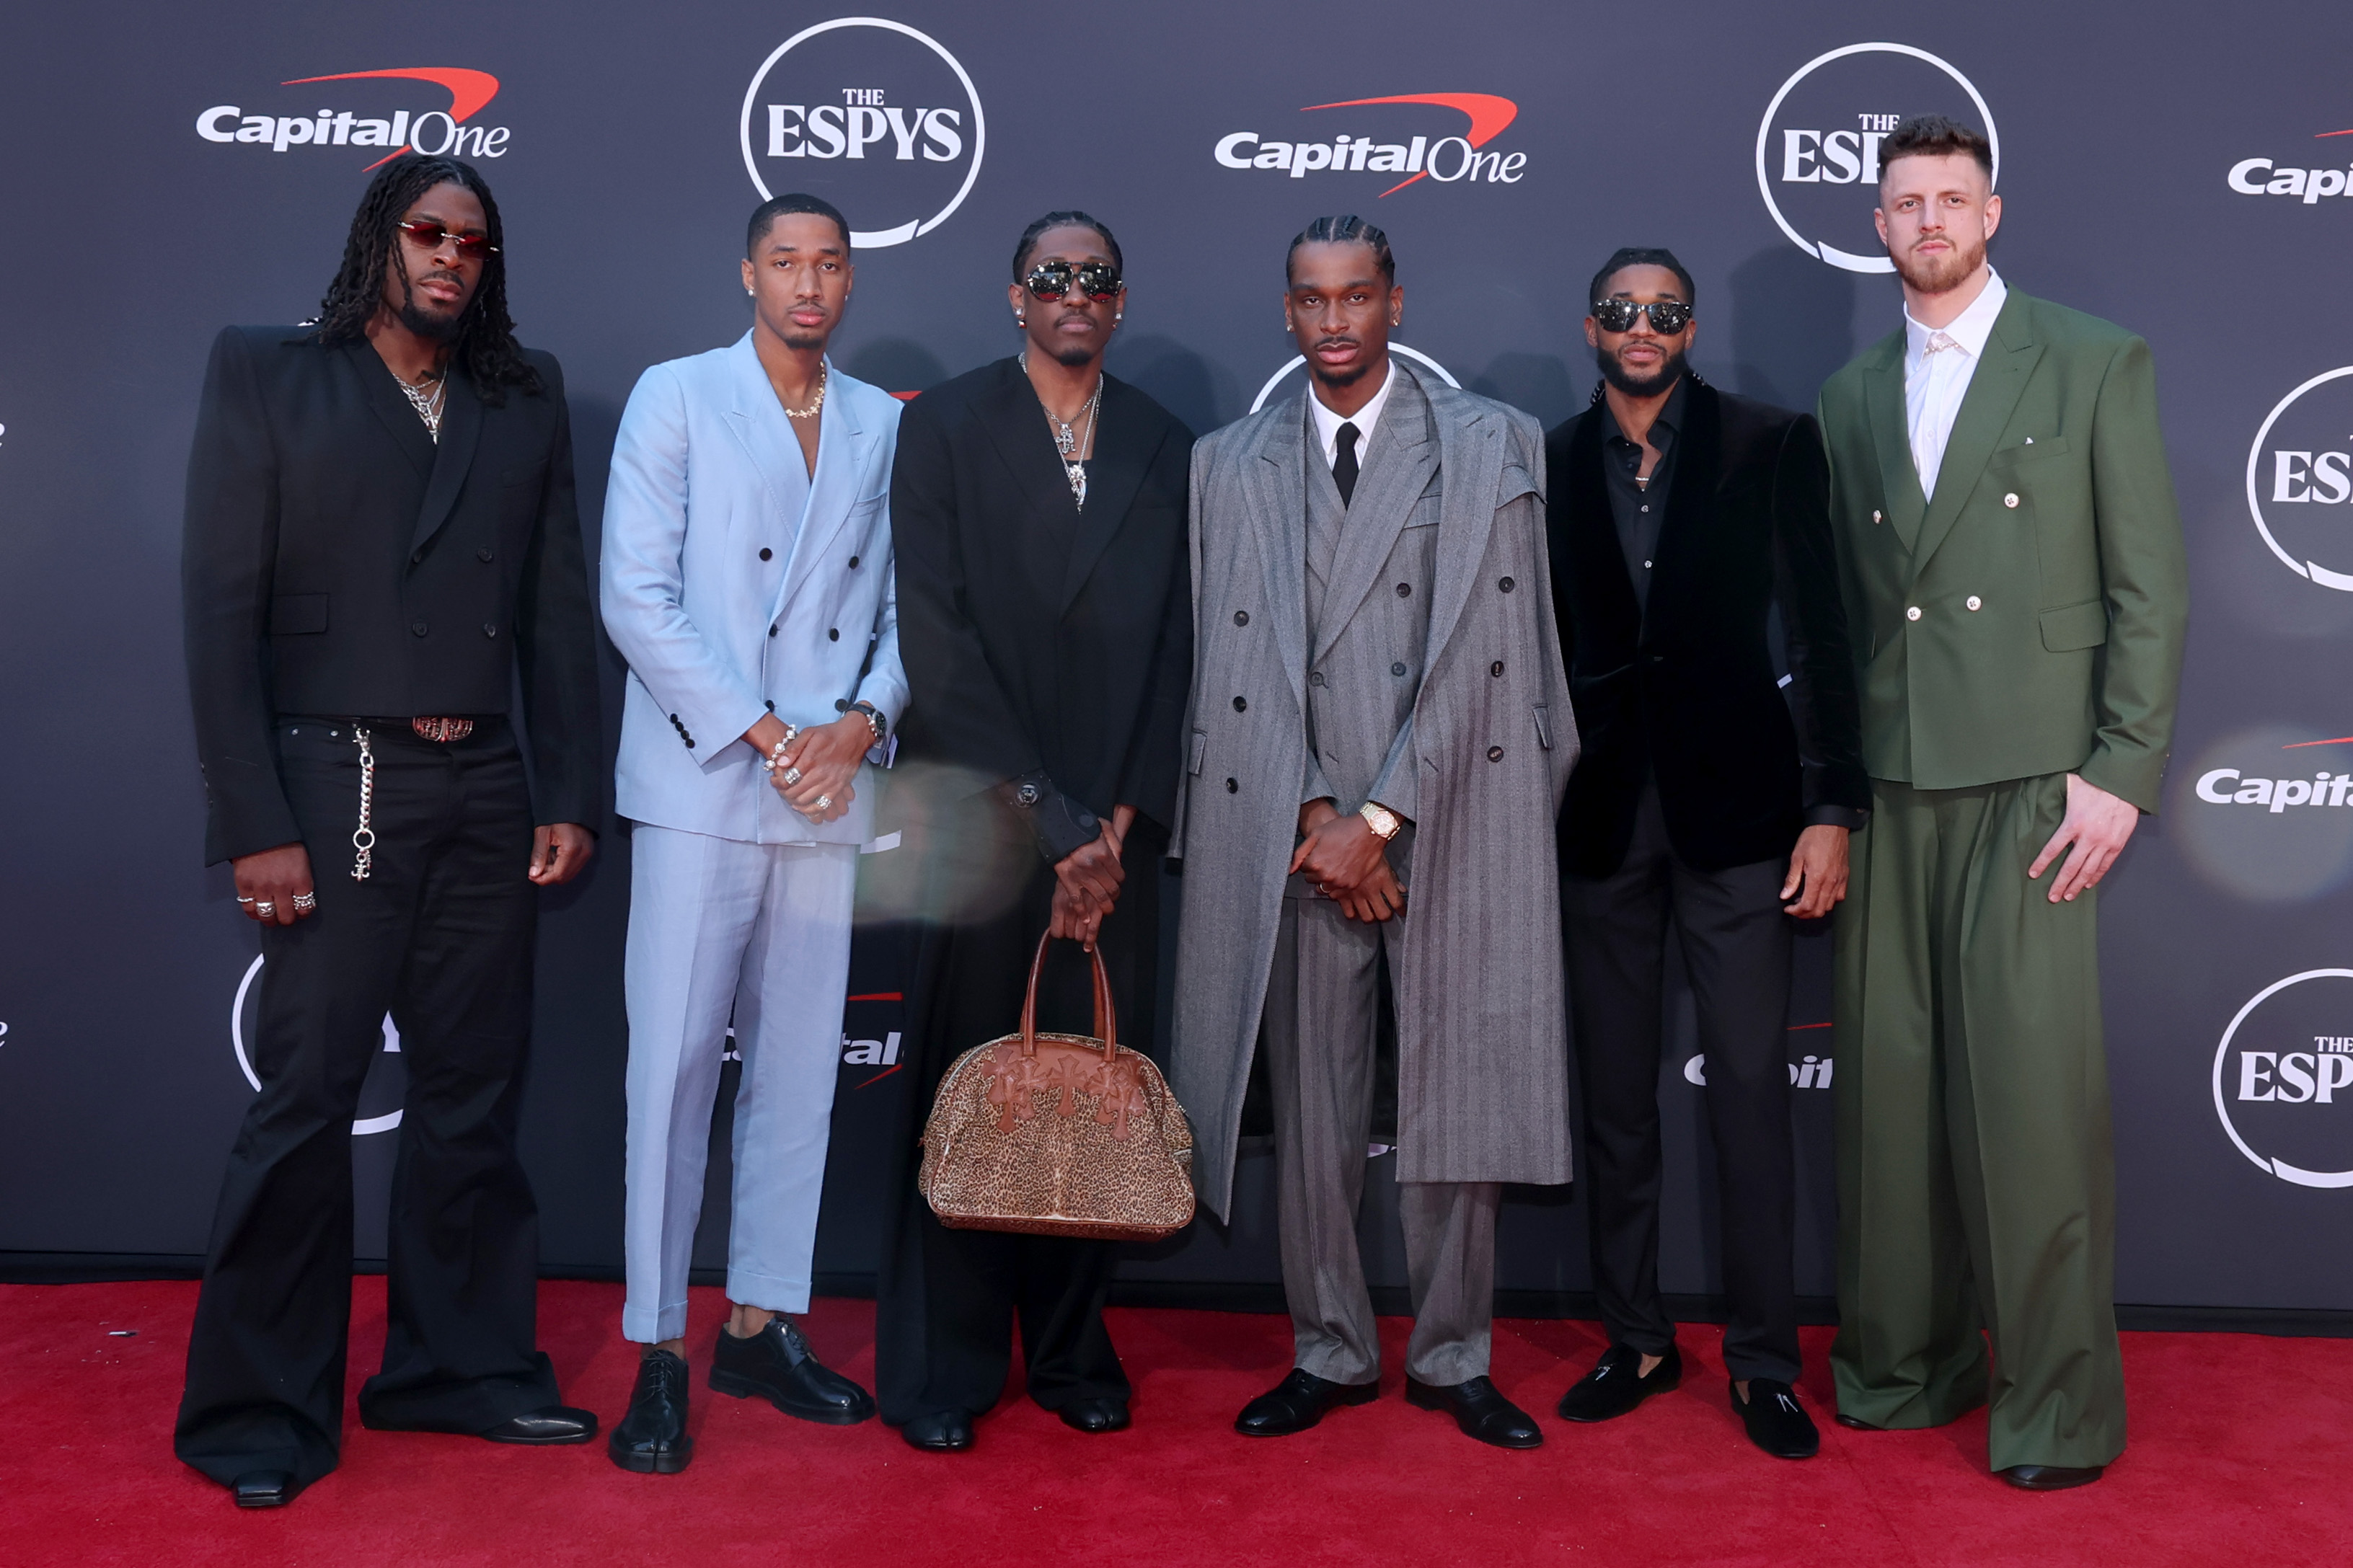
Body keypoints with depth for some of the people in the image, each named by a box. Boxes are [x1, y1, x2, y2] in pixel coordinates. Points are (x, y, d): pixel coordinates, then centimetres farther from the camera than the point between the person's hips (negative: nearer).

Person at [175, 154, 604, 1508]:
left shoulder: (527, 395, 12)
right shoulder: (268, 375, 2)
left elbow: (560, 606, 9)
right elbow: (222, 606, -3)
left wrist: (573, 796, 3)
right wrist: (255, 823, -10)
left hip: (487, 791, 4)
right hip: (337, 785, -3)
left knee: (475, 1089, 9)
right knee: (308, 1097, -1)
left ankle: (462, 1365, 23)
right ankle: (261, 1410, 13)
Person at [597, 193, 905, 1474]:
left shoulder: (883, 426, 14)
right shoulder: (675, 399, 3)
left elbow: (902, 604, 13)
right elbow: (637, 600, -5)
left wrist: (863, 720, -6)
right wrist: (762, 734, -11)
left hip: (829, 791, 4)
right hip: (699, 784, -4)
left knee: (798, 1067, 8)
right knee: (675, 1062, -4)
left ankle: (759, 1328, 20)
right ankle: (656, 1354, 6)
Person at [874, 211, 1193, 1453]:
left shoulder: (1166, 449, 12)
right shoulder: (945, 428, 3)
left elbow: (1176, 647, 8)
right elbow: (938, 641, -6)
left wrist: (1119, 815, -4)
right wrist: (1046, 816, -10)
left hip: (1114, 827, 3)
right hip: (984, 821, -2)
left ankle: (1073, 1352, 18)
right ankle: (940, 1371, 14)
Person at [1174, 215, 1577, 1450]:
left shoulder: (1491, 446, 5)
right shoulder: (1232, 464, 12)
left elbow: (1479, 649, -3)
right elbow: (1238, 656, 6)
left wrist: (1381, 817, -10)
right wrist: (1317, 819, -5)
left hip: (1450, 826, -1)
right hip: (1298, 835, 2)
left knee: (1453, 1102, 4)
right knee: (1309, 1113, 6)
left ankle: (1452, 1360, 20)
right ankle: (1330, 1352, 22)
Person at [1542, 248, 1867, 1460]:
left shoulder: (1769, 446, 1)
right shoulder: (1550, 466, 7)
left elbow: (1817, 632, -1)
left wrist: (1829, 808, -7)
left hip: (1733, 808, -2)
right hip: (1599, 813, 3)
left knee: (1751, 1090, -1)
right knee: (1615, 1097, 10)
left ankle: (1763, 1362, 12)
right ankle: (1635, 1339, 24)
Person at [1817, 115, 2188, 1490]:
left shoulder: (2098, 365, 4)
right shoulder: (1852, 398, 15)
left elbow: (2153, 586, -1)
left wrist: (2121, 774, -8)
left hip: (2031, 781, -4)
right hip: (1887, 788, 4)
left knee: (2033, 1084, -5)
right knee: (1891, 1077, 6)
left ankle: (2060, 1403, 9)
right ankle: (1909, 1364, 20)